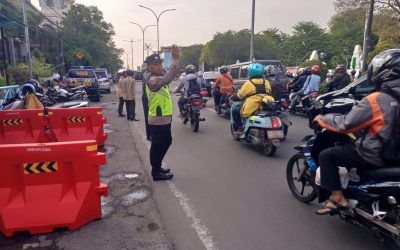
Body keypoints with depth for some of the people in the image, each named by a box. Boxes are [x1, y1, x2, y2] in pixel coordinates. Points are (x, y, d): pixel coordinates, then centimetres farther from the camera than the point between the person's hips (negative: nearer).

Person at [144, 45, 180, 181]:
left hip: (163, 119, 10)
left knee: (166, 142, 21)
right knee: (158, 146, 1)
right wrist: (175, 59, -39)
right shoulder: (153, 80, -21)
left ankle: (157, 168, 34)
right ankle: (156, 172, 15)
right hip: (158, 120, -10)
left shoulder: (158, 78, 12)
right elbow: (167, 79, -39)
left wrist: (175, 60, -3)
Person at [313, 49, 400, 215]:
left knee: (326, 156, -2)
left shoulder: (375, 100, -23)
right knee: (351, 146, 31)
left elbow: (345, 124, -20)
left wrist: (321, 119, -5)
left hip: (375, 155, -8)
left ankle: (338, 198, 0)